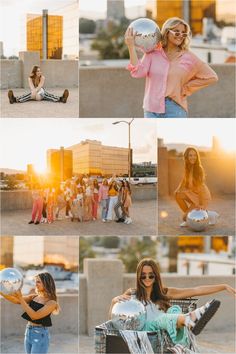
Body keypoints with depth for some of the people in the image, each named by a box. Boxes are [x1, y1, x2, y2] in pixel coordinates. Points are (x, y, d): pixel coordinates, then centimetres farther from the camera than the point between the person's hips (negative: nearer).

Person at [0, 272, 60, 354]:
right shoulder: (33, 297, 7)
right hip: (28, 333, 7)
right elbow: (15, 300, -3)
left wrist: (21, 298, -27)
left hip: (40, 335, -7)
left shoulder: (52, 303, -13)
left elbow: (35, 316, -23)